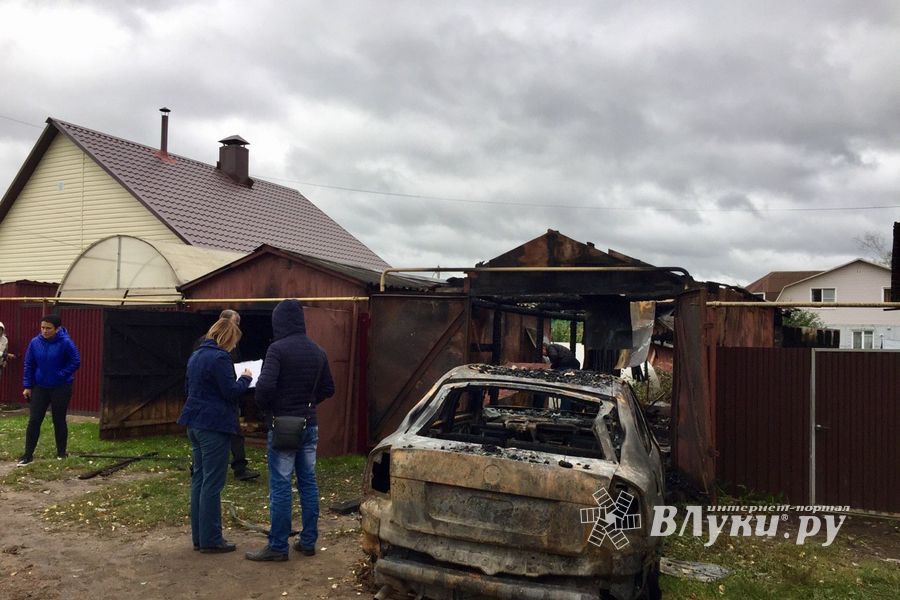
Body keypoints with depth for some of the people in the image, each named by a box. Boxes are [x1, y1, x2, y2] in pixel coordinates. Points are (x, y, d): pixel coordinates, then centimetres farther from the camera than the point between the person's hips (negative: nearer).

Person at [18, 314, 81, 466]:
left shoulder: (65, 342, -14)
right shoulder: (35, 342, -3)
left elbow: (76, 362, -10)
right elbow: (29, 365, 4)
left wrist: (61, 375, -16)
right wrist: (27, 386, 1)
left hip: (61, 388, -3)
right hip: (39, 388, 3)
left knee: (59, 421, 7)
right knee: (34, 421, 0)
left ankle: (61, 452, 21)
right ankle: (28, 454, 9)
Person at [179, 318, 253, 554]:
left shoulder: (196, 355, 13)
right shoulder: (220, 358, -16)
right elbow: (231, 392, -17)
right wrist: (246, 378, -1)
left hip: (195, 424, 9)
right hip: (214, 426, -9)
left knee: (199, 479, 14)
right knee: (212, 483, -3)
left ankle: (198, 536, 21)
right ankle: (210, 540, 4)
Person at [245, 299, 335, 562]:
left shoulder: (278, 349, -14)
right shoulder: (318, 351, 6)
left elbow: (265, 386, -23)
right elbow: (328, 389, 12)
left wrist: (267, 407, -4)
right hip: (309, 426, 6)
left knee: (280, 487, 0)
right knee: (308, 483, 11)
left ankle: (278, 547, 7)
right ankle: (308, 541, 19)